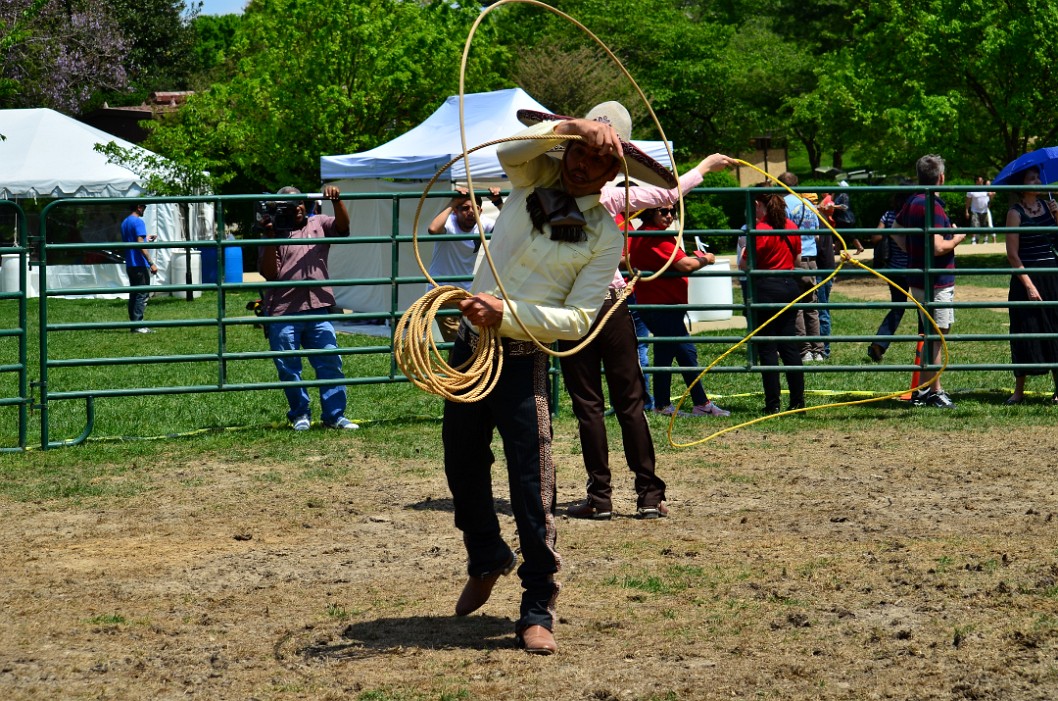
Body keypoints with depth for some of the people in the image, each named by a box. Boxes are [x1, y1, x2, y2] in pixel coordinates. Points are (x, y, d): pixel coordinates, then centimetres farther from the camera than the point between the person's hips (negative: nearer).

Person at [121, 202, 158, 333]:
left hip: (130, 265, 9)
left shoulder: (125, 223, 15)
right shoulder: (138, 222, -12)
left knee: (134, 294, 12)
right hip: (140, 265, -9)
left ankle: (134, 323, 12)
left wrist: (146, 239, 28)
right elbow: (140, 244, -19)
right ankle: (138, 325, -10)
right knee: (143, 295, -6)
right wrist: (151, 263, -19)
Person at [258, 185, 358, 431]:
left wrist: (336, 201, -17)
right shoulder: (274, 235, 7)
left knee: (330, 363, -2)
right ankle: (300, 414, 18)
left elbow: (342, 226, -2)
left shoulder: (318, 224, 14)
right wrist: (270, 238, -9)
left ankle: (334, 415, 4)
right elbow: (269, 273, -1)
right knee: (288, 368, 4)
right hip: (283, 313, -1)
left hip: (318, 309, 1)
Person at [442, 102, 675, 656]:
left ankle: (538, 609, -2)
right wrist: (574, 126, -36)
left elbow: (578, 319, -13)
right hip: (470, 343, 4)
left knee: (531, 480, -11)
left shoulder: (605, 235, -7)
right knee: (462, 465, 17)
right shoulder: (537, 178, 2)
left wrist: (505, 313, -24)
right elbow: (509, 149, -22)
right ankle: (487, 558, 43)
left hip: (523, 358, -4)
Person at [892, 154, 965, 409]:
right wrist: (958, 238, -8)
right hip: (936, 282, -10)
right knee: (937, 336, -3)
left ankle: (923, 390, 20)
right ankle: (934, 392, 0)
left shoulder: (913, 202, 9)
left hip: (918, 279, 10)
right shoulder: (933, 207, -19)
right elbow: (938, 247, -25)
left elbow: (895, 231, 23)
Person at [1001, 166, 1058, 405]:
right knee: (1026, 333, -1)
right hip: (1026, 276, -5)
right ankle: (1019, 391, 10)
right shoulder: (1016, 213, -6)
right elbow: (1012, 254, -9)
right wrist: (1029, 285, -14)